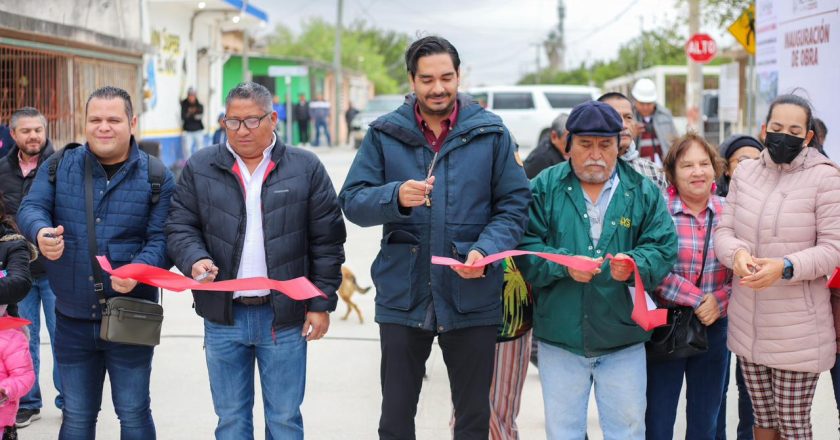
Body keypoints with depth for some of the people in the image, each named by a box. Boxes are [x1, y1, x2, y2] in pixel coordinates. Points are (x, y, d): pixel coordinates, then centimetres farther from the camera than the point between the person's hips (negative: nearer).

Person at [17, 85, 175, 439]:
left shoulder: (155, 177, -4)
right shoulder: (58, 166, 4)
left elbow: (162, 238, -8)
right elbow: (30, 207, -3)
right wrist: (41, 232, -27)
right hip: (72, 320, 2)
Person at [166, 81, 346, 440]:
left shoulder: (306, 168, -1)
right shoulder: (200, 168, 4)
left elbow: (327, 242, 1)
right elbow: (180, 227, 6)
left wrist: (322, 303, -2)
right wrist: (195, 260, -15)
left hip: (285, 316, -1)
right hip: (223, 316, 2)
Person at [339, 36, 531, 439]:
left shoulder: (490, 133, 0)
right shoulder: (384, 134, 2)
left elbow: (514, 205, 0)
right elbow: (352, 201, -3)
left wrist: (486, 250, -18)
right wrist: (396, 197, -23)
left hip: (473, 298, 0)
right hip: (403, 297, 1)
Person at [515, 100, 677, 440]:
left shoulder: (643, 192, 5)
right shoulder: (545, 187, 1)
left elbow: (664, 249, -2)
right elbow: (524, 248, -6)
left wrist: (634, 263, -23)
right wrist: (563, 264, -22)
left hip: (623, 338, 1)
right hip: (560, 336, 0)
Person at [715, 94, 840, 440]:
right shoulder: (745, 172, 6)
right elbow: (723, 230, 5)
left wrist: (785, 267, -27)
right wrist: (736, 253, -18)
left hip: (798, 330, -4)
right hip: (748, 325, 5)